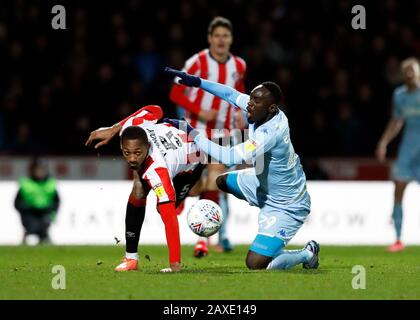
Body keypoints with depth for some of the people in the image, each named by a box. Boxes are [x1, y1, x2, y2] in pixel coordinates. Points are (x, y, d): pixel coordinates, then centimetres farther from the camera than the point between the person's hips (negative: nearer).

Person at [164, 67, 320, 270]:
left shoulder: (270, 133, -37)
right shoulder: (261, 110, -12)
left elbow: (229, 157, -41)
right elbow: (232, 94, 5)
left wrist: (191, 133, -37)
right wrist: (197, 82, -3)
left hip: (287, 206, -9)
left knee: (255, 264, -13)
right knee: (223, 182, 25)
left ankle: (307, 254, 11)